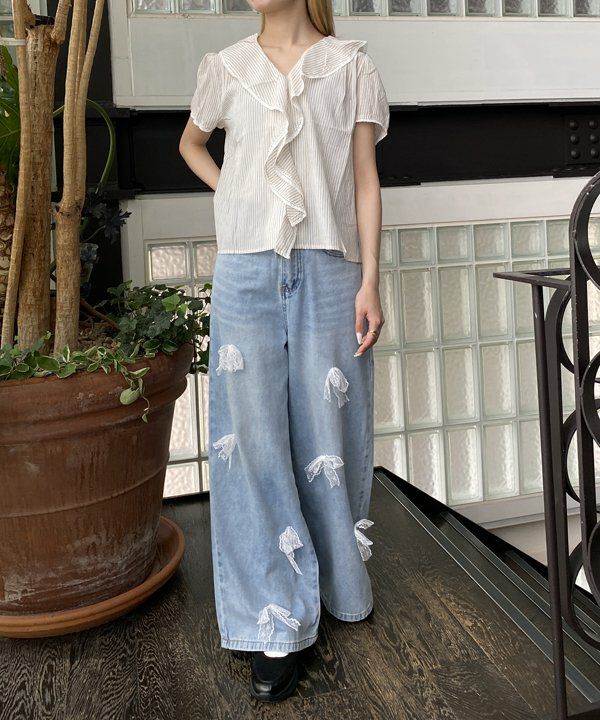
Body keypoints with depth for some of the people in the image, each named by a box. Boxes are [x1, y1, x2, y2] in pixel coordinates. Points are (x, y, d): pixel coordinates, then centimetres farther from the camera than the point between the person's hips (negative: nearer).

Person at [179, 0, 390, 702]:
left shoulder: (349, 65, 6)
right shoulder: (227, 67, 11)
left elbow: (365, 177, 3)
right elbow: (191, 142, 29)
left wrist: (370, 281, -4)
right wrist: (230, 192, 10)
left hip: (328, 268, -1)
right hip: (247, 269, 1)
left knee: (328, 432, 5)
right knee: (252, 439, -1)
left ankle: (341, 581, 29)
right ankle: (276, 626, 10)